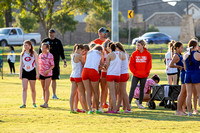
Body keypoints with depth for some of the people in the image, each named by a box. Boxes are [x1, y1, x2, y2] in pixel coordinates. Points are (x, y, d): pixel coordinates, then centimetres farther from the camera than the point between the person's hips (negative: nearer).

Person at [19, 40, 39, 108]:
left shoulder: (34, 53, -1)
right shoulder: (22, 54, 7)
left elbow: (37, 64, -1)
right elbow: (21, 65, 9)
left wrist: (37, 74, -5)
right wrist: (20, 74, 3)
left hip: (32, 72, -2)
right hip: (24, 72, 2)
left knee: (33, 89, 6)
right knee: (24, 88, -9)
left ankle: (34, 103, 22)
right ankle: (24, 104, -14)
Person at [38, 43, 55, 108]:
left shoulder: (50, 55, -6)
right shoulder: (40, 55, 10)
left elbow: (52, 65, -6)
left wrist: (48, 71, -20)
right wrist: (38, 73, 11)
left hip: (48, 74, -6)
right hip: (41, 74, 6)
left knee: (46, 89, -11)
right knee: (43, 89, 9)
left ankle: (45, 103, -16)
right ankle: (45, 102, 15)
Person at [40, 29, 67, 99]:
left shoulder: (58, 42, 9)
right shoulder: (45, 41, 4)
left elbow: (61, 52, 13)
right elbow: (40, 51, 6)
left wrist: (64, 61, 6)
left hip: (55, 63, 1)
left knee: (54, 79, 4)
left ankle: (54, 94, 10)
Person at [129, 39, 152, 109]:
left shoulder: (148, 54, -1)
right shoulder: (134, 54, -1)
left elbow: (149, 65, 2)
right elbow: (131, 64, 0)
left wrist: (146, 72, -7)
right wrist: (134, 72, -9)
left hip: (144, 75, 1)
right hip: (135, 75, -1)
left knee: (142, 89, 10)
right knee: (132, 88, -9)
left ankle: (140, 103, 19)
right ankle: (129, 103, -11)